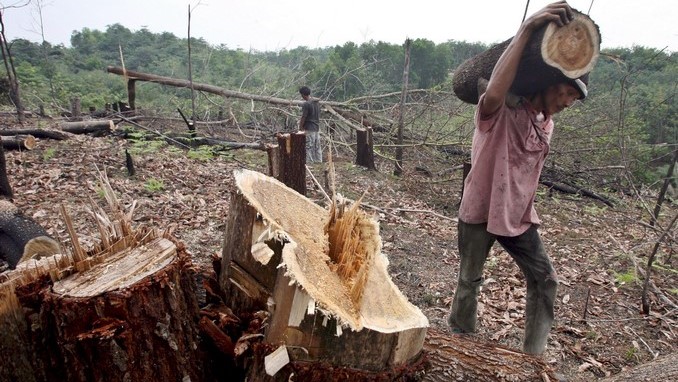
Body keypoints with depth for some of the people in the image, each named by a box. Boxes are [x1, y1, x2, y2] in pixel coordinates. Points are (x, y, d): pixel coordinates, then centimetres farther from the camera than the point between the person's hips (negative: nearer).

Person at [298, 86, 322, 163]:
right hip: (317, 127, 8)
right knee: (317, 147, 12)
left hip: (309, 129, -8)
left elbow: (303, 117, -14)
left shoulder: (306, 104, -16)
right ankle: (319, 162, 17)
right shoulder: (317, 102, 9)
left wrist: (300, 128, -3)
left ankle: (309, 163, -2)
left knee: (309, 148, -3)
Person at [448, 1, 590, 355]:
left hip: (519, 216, 7)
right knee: (469, 281, 10)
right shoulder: (501, 111, -19)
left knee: (545, 281, 8)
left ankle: (533, 356, 24)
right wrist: (527, 29, -44)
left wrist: (523, 208, 17)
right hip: (479, 212, -7)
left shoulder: (546, 124, 7)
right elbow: (493, 93, -44)